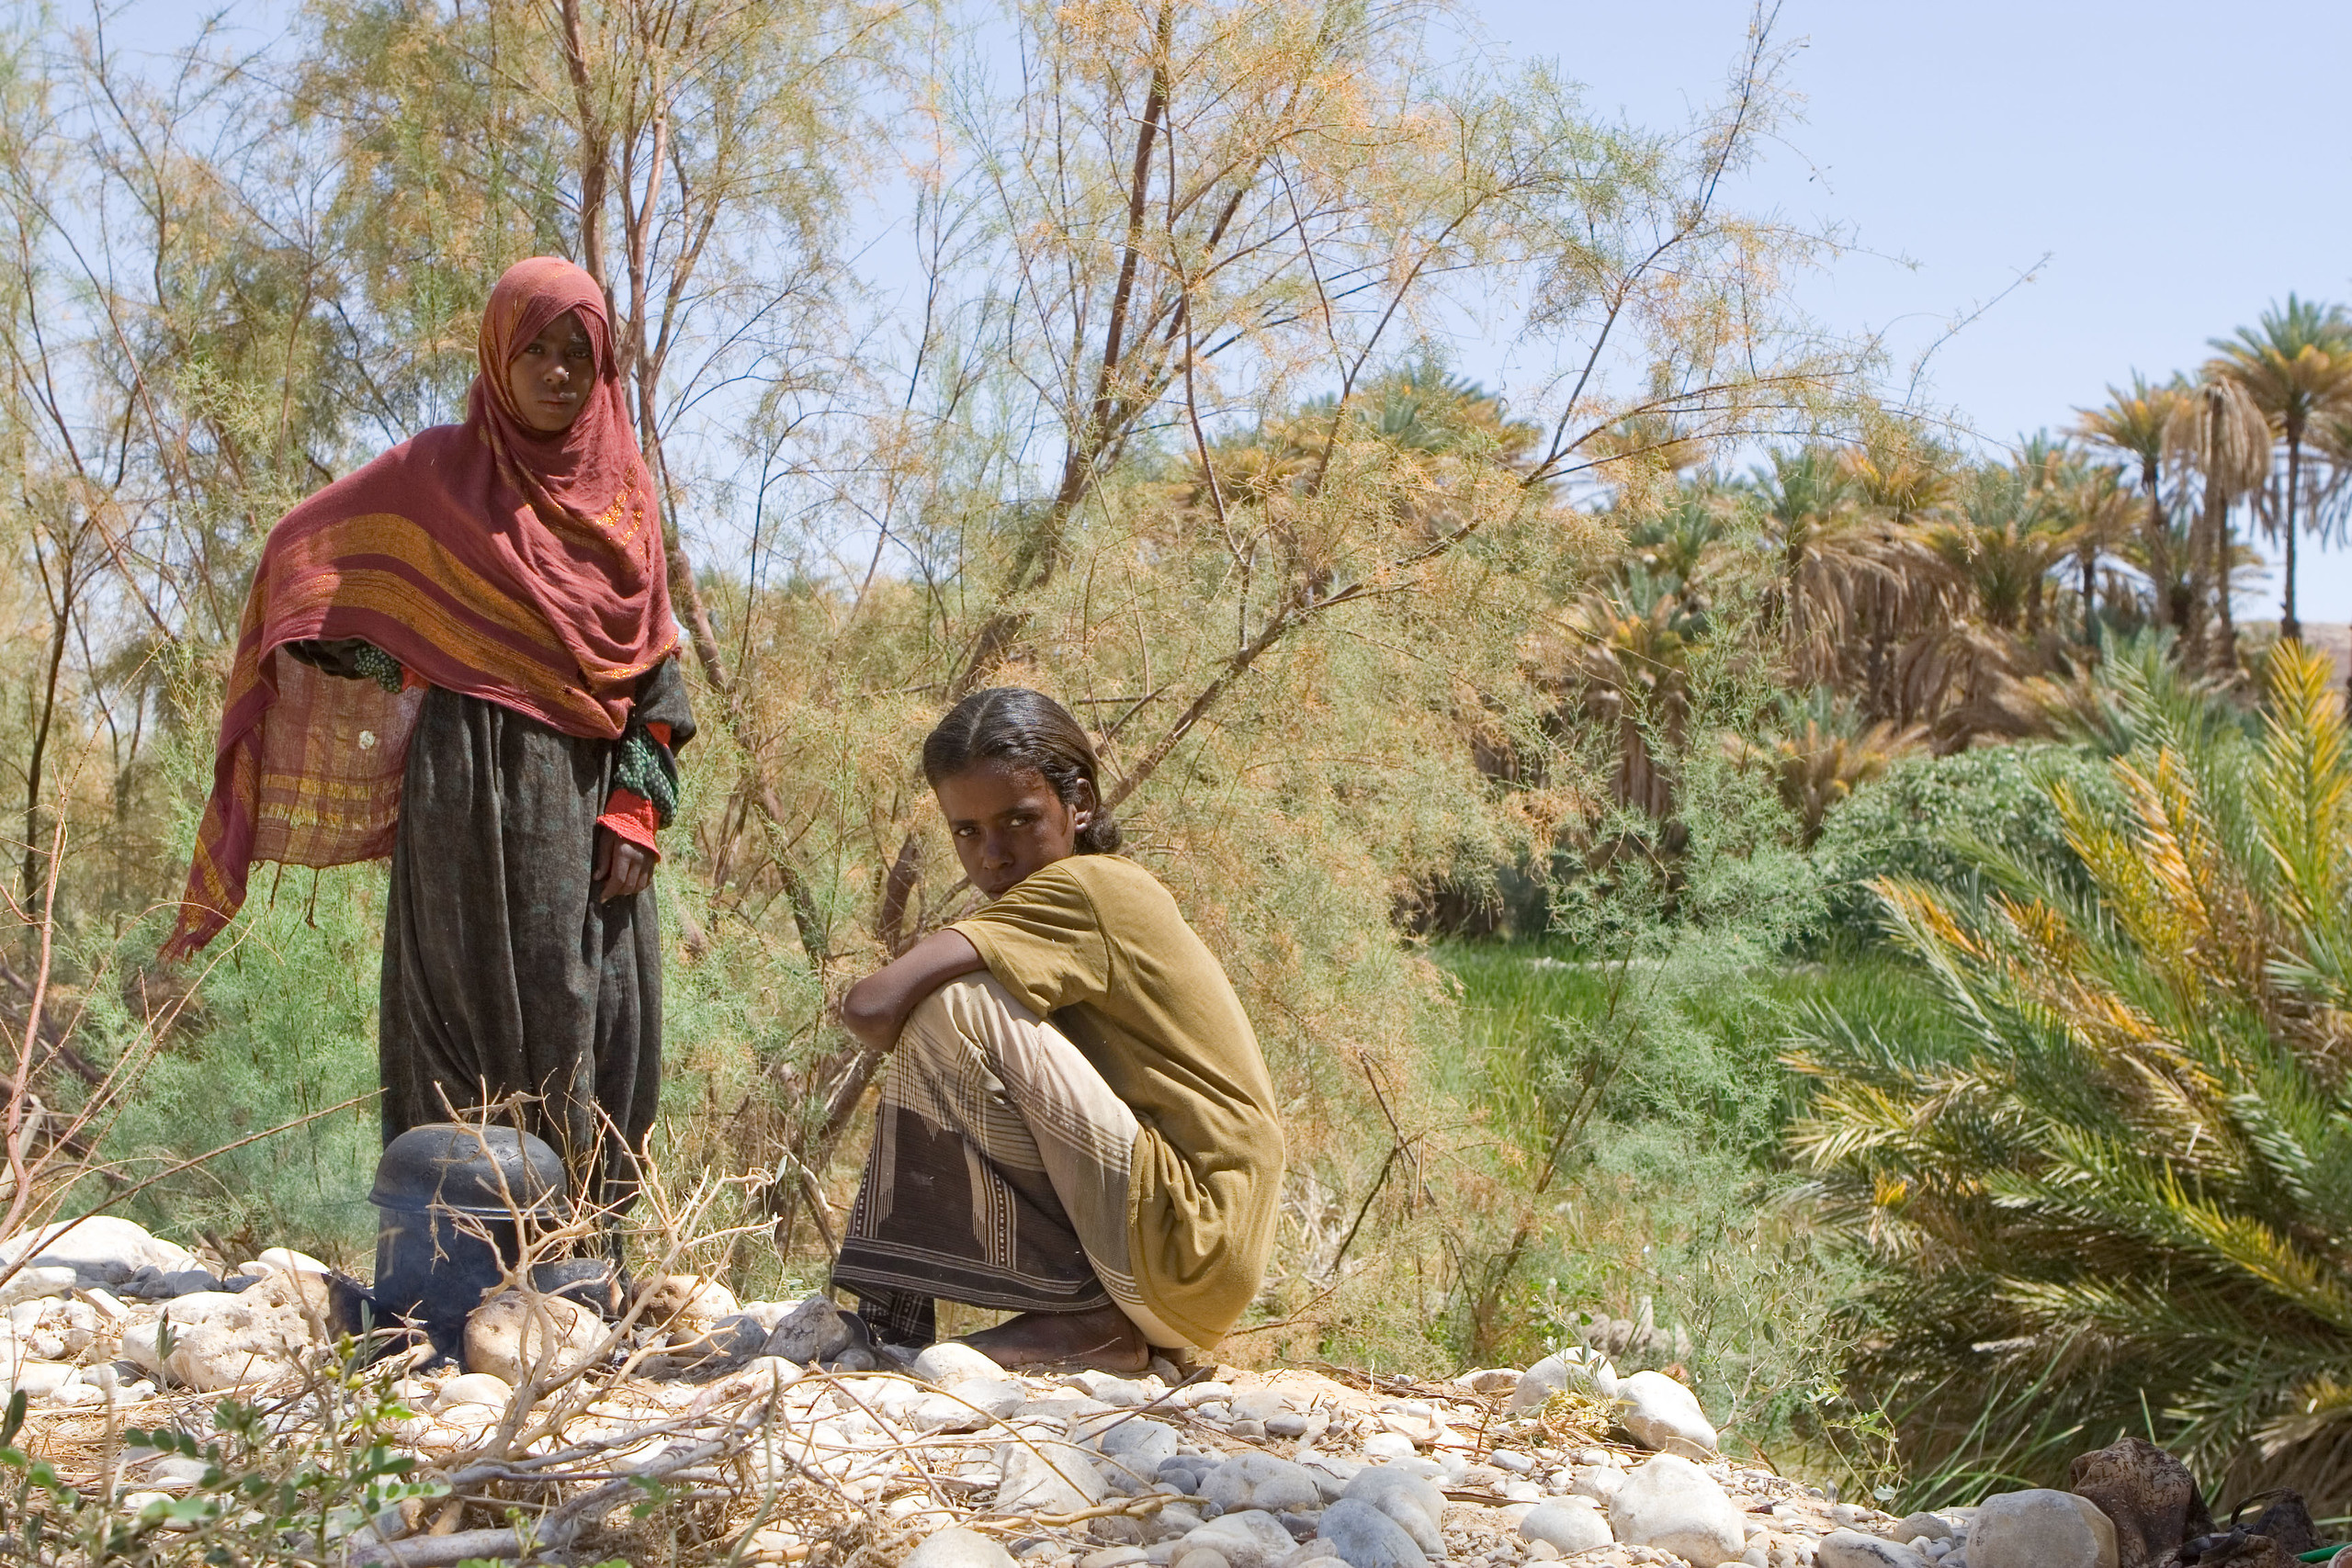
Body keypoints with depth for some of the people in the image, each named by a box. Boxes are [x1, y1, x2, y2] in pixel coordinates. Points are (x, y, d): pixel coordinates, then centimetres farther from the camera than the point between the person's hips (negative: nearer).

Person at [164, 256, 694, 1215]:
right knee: (486, 1013, -4)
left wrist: (635, 812, -2)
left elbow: (653, 668, 8)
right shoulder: (439, 473, 4)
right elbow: (298, 548, 12)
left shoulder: (623, 487, 12)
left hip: (593, 792, 3)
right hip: (474, 786, -3)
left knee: (603, 1022, 1)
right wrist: (375, 664, 4)